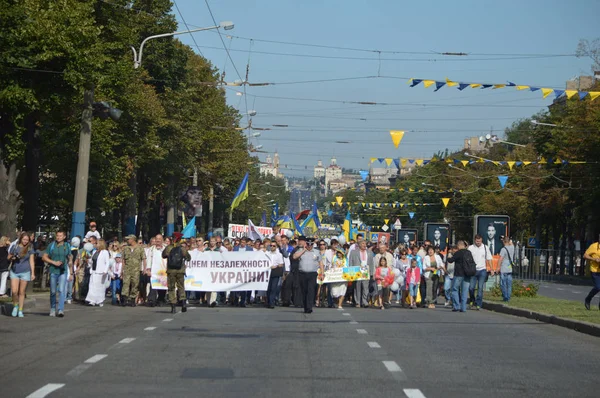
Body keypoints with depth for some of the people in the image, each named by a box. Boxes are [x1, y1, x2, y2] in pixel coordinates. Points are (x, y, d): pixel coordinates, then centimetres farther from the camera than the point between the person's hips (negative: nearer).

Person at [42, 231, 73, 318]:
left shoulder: (67, 246, 7)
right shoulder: (51, 245, 3)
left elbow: (70, 260, 15)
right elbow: (44, 257, 3)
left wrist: (71, 272, 13)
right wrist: (54, 262, -10)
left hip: (63, 272, 0)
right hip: (53, 271, 0)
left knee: (61, 290, -14)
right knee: (53, 291, 7)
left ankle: (61, 310, -18)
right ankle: (52, 309, 22)